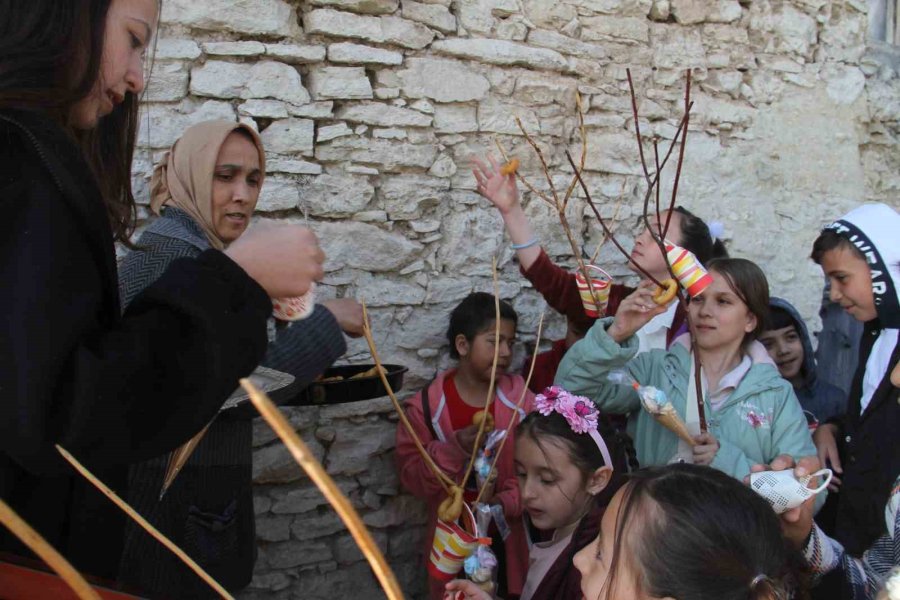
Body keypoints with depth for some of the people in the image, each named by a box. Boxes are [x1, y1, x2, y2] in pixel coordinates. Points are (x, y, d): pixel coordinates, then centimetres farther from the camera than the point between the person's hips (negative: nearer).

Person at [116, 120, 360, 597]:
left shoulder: (198, 255, 14)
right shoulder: (167, 256, -14)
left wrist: (302, 369, 4)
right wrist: (325, 324, -14)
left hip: (209, 496, 9)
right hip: (174, 502, -9)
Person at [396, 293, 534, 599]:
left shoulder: (520, 397, -4)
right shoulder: (426, 405, -7)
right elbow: (411, 477, -10)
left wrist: (505, 503, -20)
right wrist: (453, 450, -25)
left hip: (509, 536, 1)